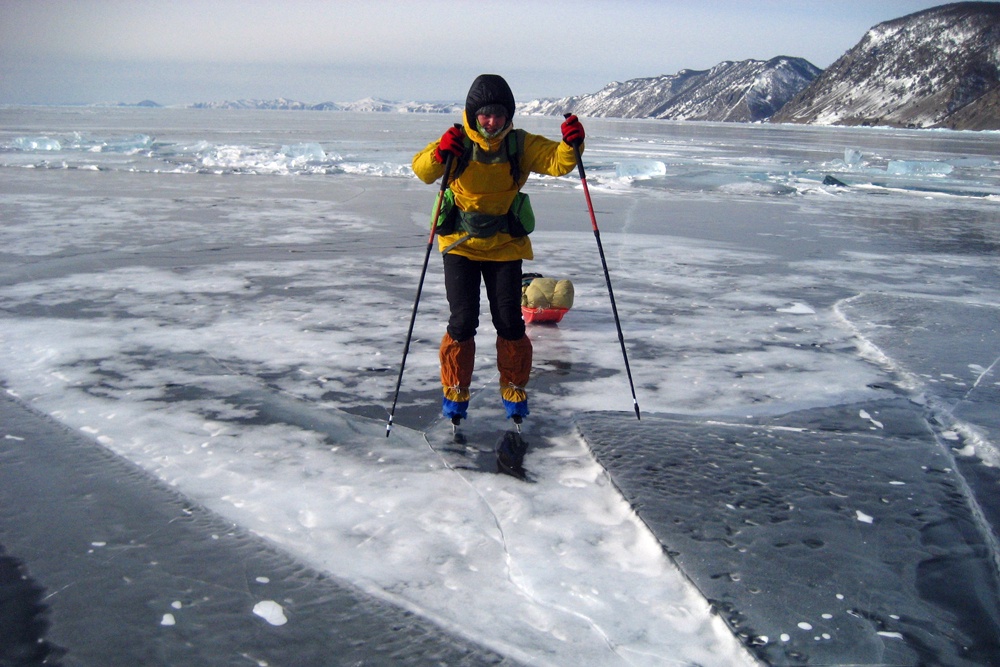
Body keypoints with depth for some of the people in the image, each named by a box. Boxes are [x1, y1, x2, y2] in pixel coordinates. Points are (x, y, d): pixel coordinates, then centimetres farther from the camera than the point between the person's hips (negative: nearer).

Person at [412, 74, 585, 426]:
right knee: (463, 321, -4)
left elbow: (557, 162, -13)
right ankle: (454, 391, 16)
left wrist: (571, 145, -34)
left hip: (504, 245, 1)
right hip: (460, 243, -1)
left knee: (509, 322, 0)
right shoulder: (458, 142, -8)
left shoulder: (521, 145, -4)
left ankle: (513, 390, 21)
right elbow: (422, 170, -20)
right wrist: (440, 154, -41)